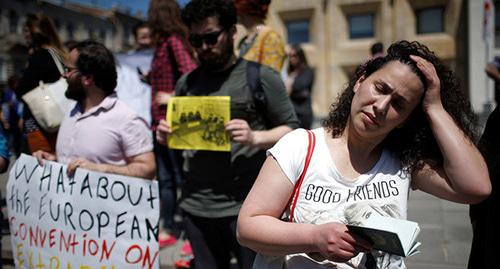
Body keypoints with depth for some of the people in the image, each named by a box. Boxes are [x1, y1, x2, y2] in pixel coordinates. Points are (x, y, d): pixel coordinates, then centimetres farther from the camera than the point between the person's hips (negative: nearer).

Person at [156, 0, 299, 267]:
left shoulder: (261, 76, -4)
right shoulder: (186, 82, 10)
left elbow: (291, 129, -3)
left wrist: (255, 138, -21)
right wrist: (166, 136, -2)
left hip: (245, 206, -4)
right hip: (196, 205, 5)